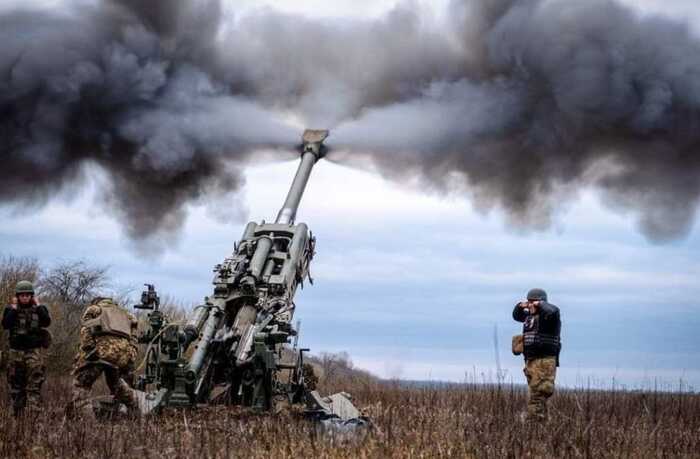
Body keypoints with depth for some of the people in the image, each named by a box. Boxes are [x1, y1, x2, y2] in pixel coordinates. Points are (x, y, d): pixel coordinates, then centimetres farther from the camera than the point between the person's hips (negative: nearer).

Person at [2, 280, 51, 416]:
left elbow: (47, 322, -13)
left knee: (34, 384, -12)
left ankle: (34, 413, -17)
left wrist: (38, 306, -11)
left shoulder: (39, 308, 4)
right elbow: (5, 325, -10)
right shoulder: (10, 309, 5)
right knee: (16, 385, 8)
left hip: (34, 351, -2)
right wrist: (14, 308, -12)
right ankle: (17, 414, 18)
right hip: (16, 352, 2)